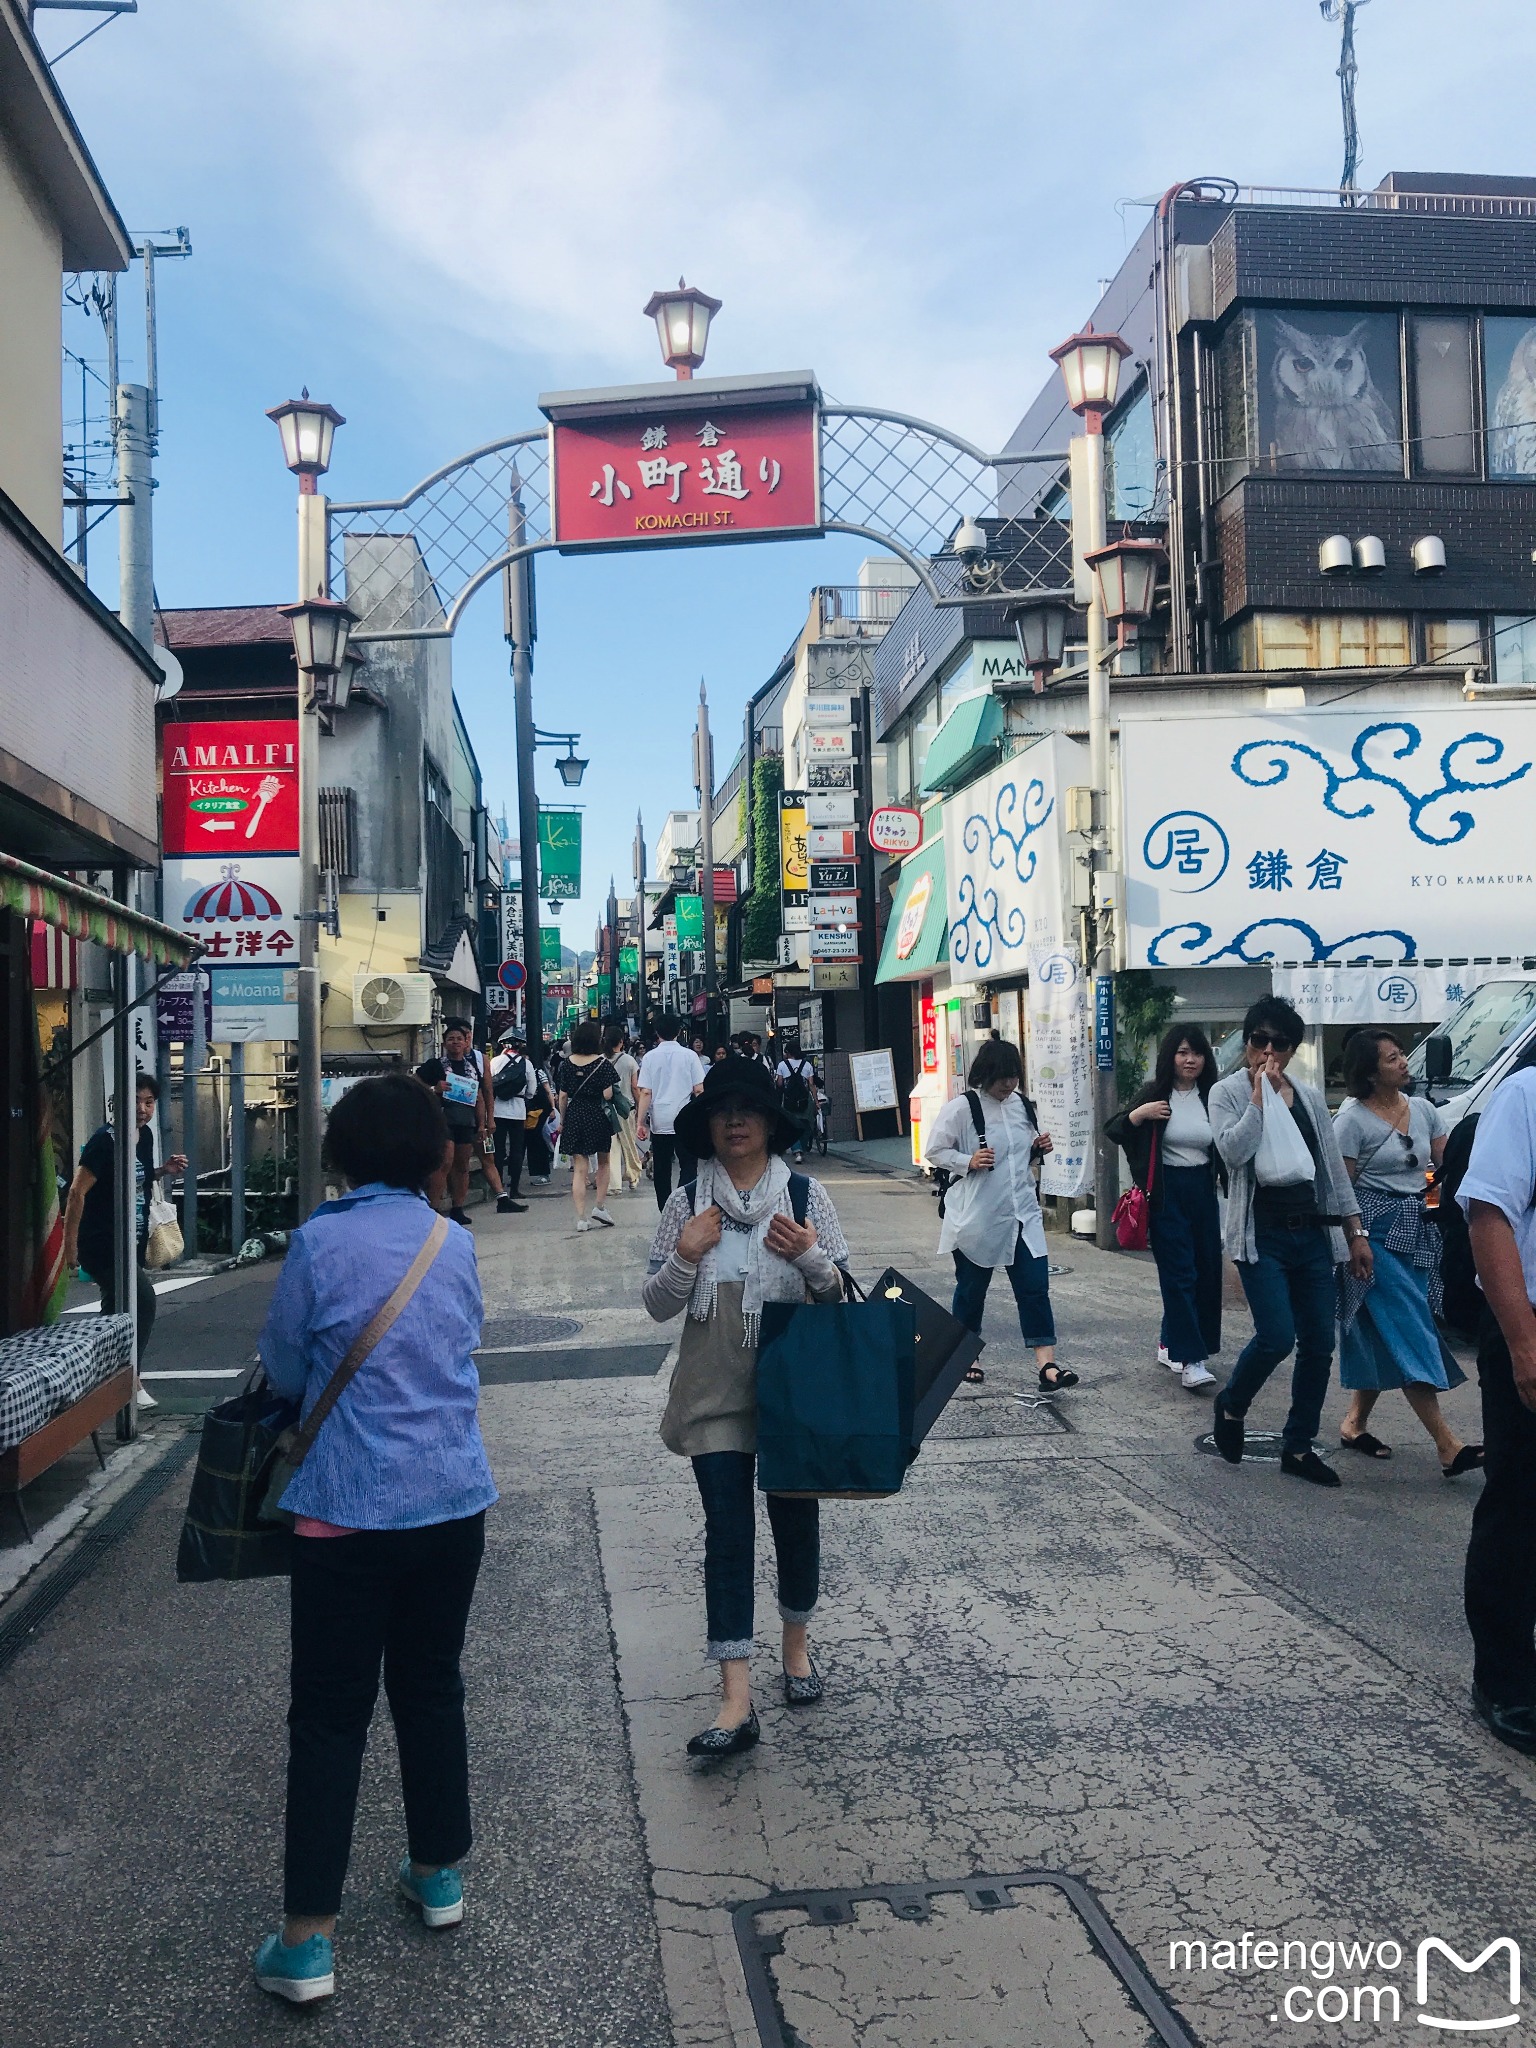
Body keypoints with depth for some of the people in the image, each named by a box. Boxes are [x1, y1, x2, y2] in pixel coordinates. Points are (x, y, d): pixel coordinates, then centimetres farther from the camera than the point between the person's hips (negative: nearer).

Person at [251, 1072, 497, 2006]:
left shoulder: (318, 1243, -11)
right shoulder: (456, 1246, 1)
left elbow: (285, 1369, 0)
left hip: (351, 1510, -4)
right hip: (455, 1502, 4)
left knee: (331, 1716, 5)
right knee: (432, 1689, 19)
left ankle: (308, 1939, 10)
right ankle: (440, 1873, 33)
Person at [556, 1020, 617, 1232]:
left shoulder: (566, 1063, 0)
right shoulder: (603, 1063, -9)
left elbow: (563, 1096, 2)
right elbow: (607, 1095, -12)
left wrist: (562, 1121, 12)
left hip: (574, 1117, 2)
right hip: (597, 1117, -2)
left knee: (579, 1169, 2)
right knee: (602, 1162, 19)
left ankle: (581, 1218, -2)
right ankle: (600, 1207, 12)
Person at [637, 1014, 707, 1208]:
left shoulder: (650, 1057, 1)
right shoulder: (690, 1055, -1)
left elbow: (645, 1092, -3)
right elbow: (699, 1089, -4)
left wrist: (642, 1122, 0)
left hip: (659, 1122, 1)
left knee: (661, 1170, 9)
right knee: (688, 1166, 2)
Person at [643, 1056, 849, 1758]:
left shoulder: (806, 1195, -2)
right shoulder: (687, 1204, -1)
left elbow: (842, 1296, 2)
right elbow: (658, 1305, 2)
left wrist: (811, 1256, -18)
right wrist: (685, 1256, -16)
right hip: (715, 1393, 0)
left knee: (795, 1516, 13)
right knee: (728, 1531, -3)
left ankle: (796, 1645, 38)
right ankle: (737, 1700, -1)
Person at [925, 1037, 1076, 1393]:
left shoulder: (1022, 1104, 7)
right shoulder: (961, 1108, -11)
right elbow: (935, 1152, -8)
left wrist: (1040, 1148, 0)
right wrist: (968, 1162, -22)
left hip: (1022, 1213, 5)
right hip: (977, 1218, -4)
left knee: (1035, 1287, -4)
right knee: (972, 1289, 11)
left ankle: (1047, 1366, -6)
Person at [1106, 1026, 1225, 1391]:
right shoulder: (1153, 1095, -2)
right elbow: (1113, 1132, 0)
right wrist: (1137, 1115, -18)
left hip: (1203, 1192, 4)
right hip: (1166, 1193, -4)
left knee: (1207, 1272, 8)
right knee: (1180, 1274, -8)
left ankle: (1170, 1344, 24)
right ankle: (1189, 1361, -8)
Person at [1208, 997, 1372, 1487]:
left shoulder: (1310, 1098, 12)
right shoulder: (1228, 1092, -1)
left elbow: (1334, 1168, 15)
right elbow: (1233, 1151, -19)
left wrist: (1356, 1232, 11)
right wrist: (1260, 1094, -16)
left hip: (1313, 1234, 5)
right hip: (1261, 1235, -5)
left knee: (1319, 1345, 5)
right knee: (1276, 1338, -15)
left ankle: (1298, 1447, 18)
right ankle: (1231, 1406, 14)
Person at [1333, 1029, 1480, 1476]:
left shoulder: (1422, 1109, 10)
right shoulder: (1353, 1120, -8)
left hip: (1417, 1234, 7)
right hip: (1377, 1233, -6)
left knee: (1381, 1337, 10)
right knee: (1410, 1333, -10)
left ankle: (1354, 1423, 23)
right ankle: (1448, 1446, -12)